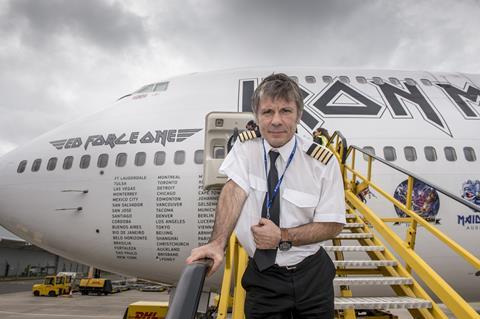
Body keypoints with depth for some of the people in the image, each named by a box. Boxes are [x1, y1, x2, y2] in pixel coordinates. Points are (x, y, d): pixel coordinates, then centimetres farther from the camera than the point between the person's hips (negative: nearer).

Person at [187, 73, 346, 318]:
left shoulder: (323, 161, -12)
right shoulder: (245, 147, -6)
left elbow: (332, 225, -9)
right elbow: (234, 189, -20)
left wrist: (283, 237, -19)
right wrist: (217, 243, -35)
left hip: (311, 276, 0)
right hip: (262, 276, 0)